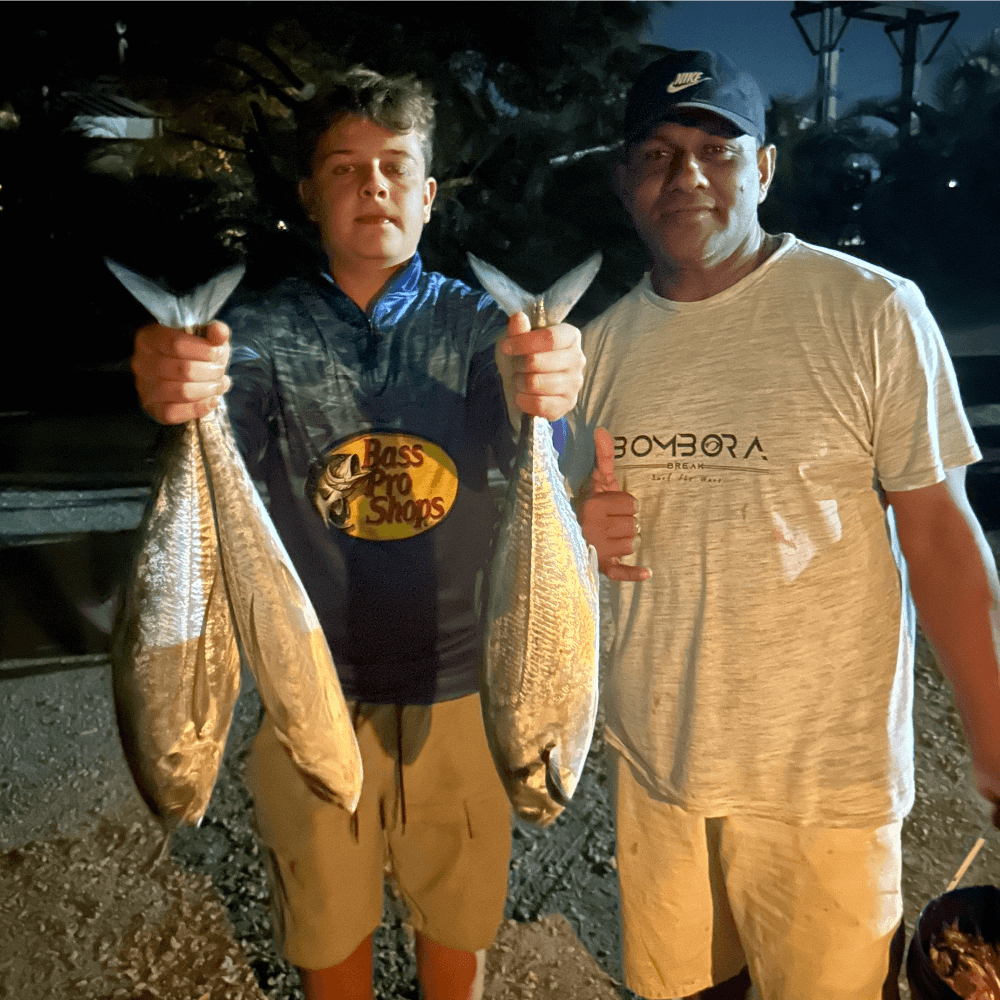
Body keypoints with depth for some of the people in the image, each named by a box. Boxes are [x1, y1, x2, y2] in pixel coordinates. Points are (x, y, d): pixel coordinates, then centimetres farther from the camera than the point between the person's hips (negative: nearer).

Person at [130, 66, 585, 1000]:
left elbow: (518, 440, -21)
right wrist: (179, 393, -46)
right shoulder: (263, 329, -4)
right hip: (311, 690, 0)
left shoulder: (476, 321, -3)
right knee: (327, 923, 20)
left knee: (455, 917, 20)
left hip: (458, 685, 1)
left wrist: (539, 388, -45)